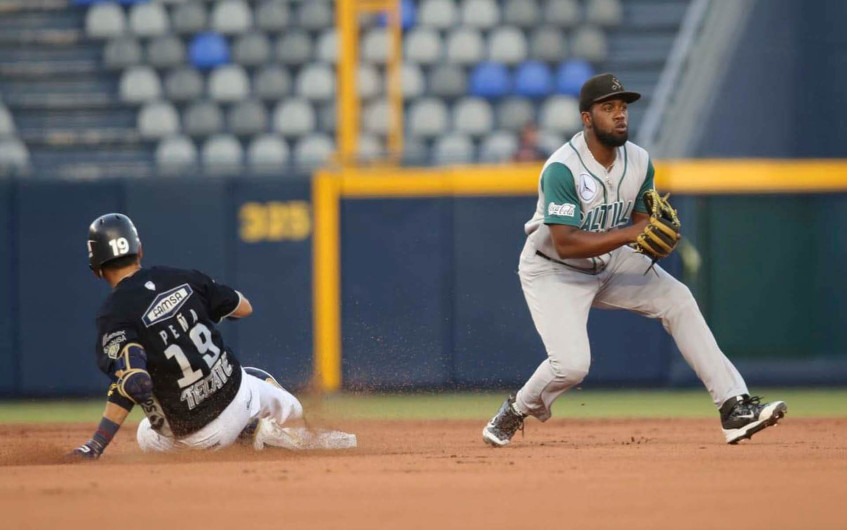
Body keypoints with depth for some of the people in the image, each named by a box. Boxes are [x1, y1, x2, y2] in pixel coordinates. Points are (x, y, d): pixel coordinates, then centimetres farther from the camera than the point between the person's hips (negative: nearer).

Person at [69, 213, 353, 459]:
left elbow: (133, 383, -31)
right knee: (259, 379, 41)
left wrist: (95, 447, -32)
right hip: (238, 397, 5)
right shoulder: (181, 278, -2)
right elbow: (244, 307, 12)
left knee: (147, 436, 31)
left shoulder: (114, 315, -18)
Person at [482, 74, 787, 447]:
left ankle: (734, 407, -13)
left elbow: (641, 221, 5)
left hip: (608, 262, 6)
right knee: (571, 364, -21)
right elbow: (565, 244, -31)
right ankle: (516, 411, 13)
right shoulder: (562, 170, -26)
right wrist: (631, 234, -37)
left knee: (677, 299, -11)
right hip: (552, 270, -6)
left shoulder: (638, 161, -5)